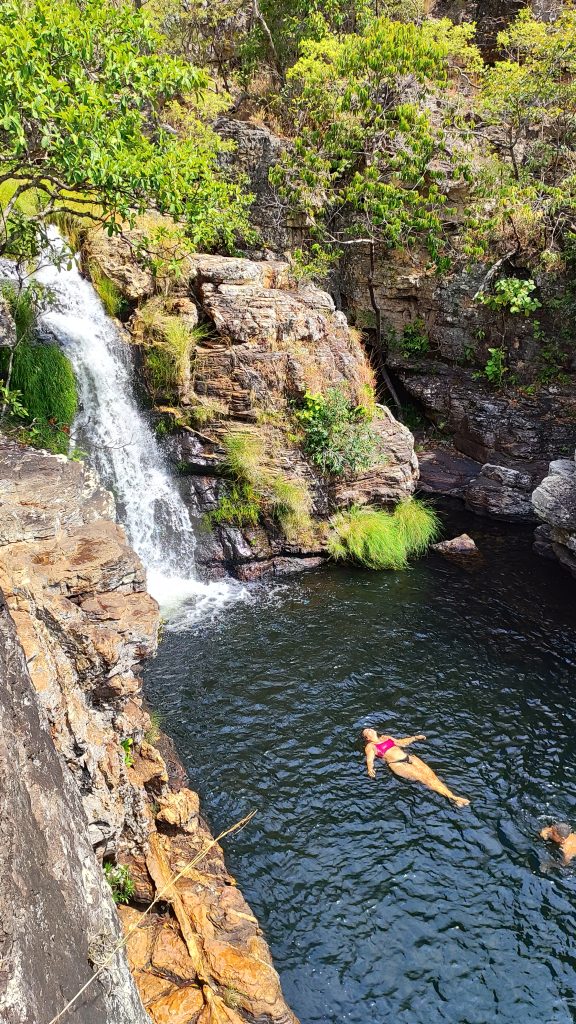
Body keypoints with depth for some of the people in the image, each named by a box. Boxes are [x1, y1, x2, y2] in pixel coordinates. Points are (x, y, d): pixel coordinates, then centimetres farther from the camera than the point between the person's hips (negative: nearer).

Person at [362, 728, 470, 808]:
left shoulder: (386, 738, 27)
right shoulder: (370, 746, 8)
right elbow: (370, 760, -7)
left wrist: (415, 738, 29)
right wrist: (370, 769, -29)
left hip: (409, 757, 6)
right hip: (397, 764, -6)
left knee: (430, 774, -18)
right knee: (423, 777, -22)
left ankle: (452, 795, -31)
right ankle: (452, 797, -32)